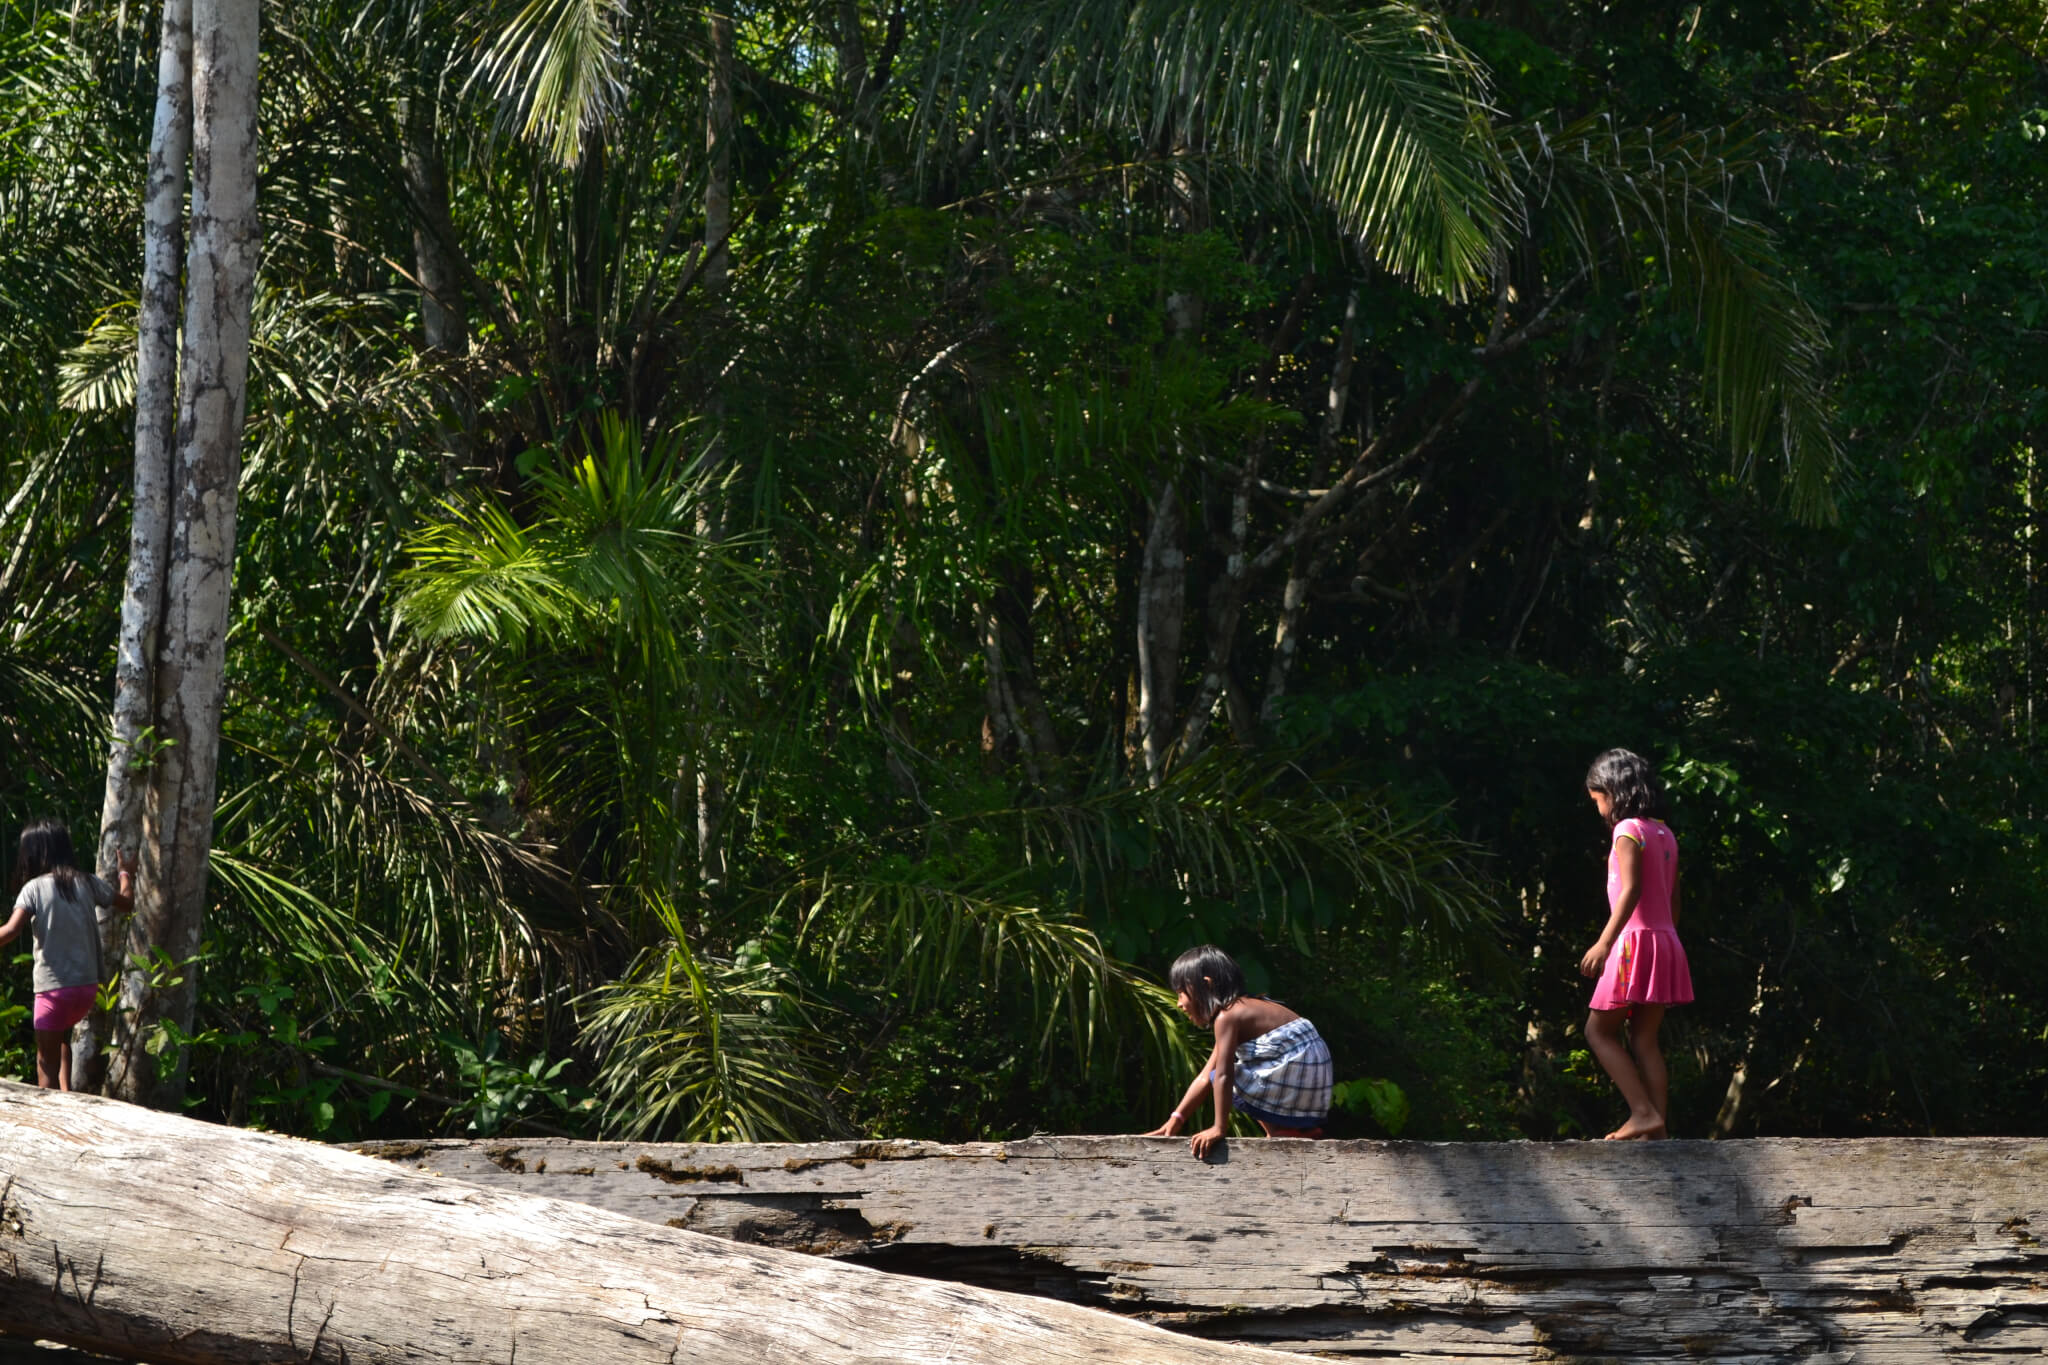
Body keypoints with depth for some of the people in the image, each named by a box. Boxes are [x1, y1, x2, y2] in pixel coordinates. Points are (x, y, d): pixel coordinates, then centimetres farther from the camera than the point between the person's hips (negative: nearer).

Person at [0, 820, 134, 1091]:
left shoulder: (34, 888, -9)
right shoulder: (87, 882, 4)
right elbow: (126, 903, 20)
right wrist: (127, 874, 37)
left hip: (53, 987, -5)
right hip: (87, 985, 5)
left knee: (46, 1059, 4)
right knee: (61, 1037, 31)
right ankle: (66, 1093, 18)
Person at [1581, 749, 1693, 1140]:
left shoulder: (1628, 830, -10)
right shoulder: (1665, 834, 15)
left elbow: (1631, 890, -20)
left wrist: (1604, 942, -23)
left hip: (1636, 940, -8)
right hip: (1666, 941, 8)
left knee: (1599, 1030, 0)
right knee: (1644, 1040, 8)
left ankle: (1643, 1112, -11)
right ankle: (1658, 1127, 1)